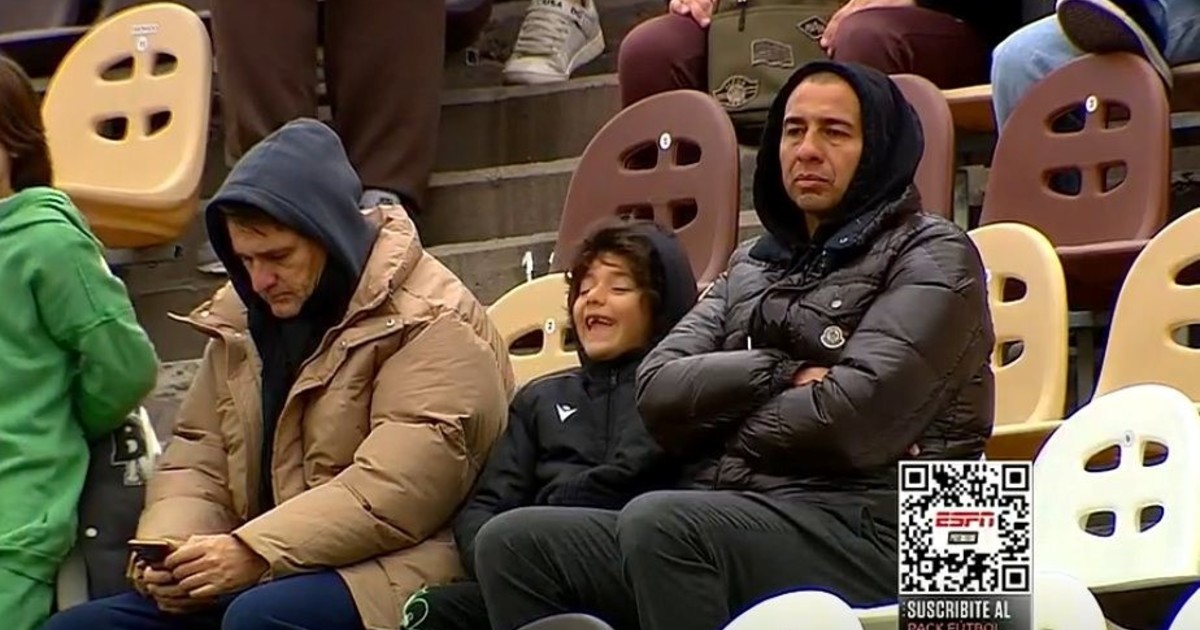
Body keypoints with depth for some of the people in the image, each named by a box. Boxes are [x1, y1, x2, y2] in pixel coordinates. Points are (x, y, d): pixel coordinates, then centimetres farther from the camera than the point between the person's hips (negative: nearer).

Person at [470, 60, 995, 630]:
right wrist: (780, 374, -6)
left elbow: (853, 418, -12)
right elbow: (657, 389, 8)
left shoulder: (932, 257, 4)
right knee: (513, 543, -10)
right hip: (734, 524, 7)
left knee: (659, 523, -34)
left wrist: (724, 420, 3)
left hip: (863, 530, -7)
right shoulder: (753, 266, 25)